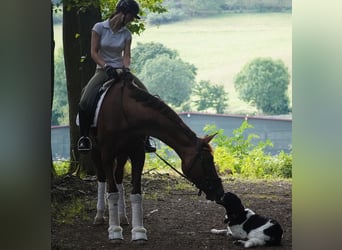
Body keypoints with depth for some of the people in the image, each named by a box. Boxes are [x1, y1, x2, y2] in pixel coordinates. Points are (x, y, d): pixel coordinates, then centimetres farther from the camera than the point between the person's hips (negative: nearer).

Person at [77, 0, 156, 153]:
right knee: (86, 101, -28)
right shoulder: (100, 28, -3)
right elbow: (94, 52, -6)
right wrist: (106, 67, -20)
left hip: (120, 70, 3)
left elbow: (126, 55, 1)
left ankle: (145, 138, -12)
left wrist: (126, 68, -20)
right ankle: (84, 136, -11)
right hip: (103, 70, -3)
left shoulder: (126, 34, 6)